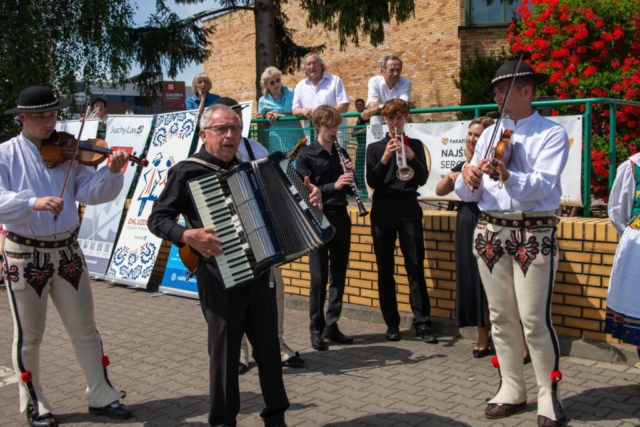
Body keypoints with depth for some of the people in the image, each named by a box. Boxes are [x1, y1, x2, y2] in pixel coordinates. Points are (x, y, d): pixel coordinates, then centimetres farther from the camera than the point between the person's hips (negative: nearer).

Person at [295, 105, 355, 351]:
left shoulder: (341, 153, 11)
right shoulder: (306, 156, -5)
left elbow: (350, 190, 13)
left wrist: (350, 176, -7)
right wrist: (334, 185, -25)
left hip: (341, 217, 5)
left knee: (338, 275, 8)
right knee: (319, 277, -2)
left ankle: (332, 326, 18)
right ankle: (316, 330, 8)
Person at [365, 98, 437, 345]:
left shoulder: (415, 145, 9)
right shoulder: (374, 148, 8)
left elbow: (423, 179, -1)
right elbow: (371, 182, -3)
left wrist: (411, 157, -17)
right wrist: (384, 159, -17)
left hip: (409, 209, -1)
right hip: (383, 211, 1)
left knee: (416, 268, -4)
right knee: (385, 271, 3)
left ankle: (422, 324, -1)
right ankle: (392, 324, 12)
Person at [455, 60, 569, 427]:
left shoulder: (552, 134, -3)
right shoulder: (490, 134, 12)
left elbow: (542, 186, -19)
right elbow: (469, 194, 8)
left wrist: (507, 176, -37)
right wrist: (468, 179, -15)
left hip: (534, 233, -5)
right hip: (491, 231, 5)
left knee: (535, 319, -5)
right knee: (501, 317, 11)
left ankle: (550, 397, 12)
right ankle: (512, 390, 24)